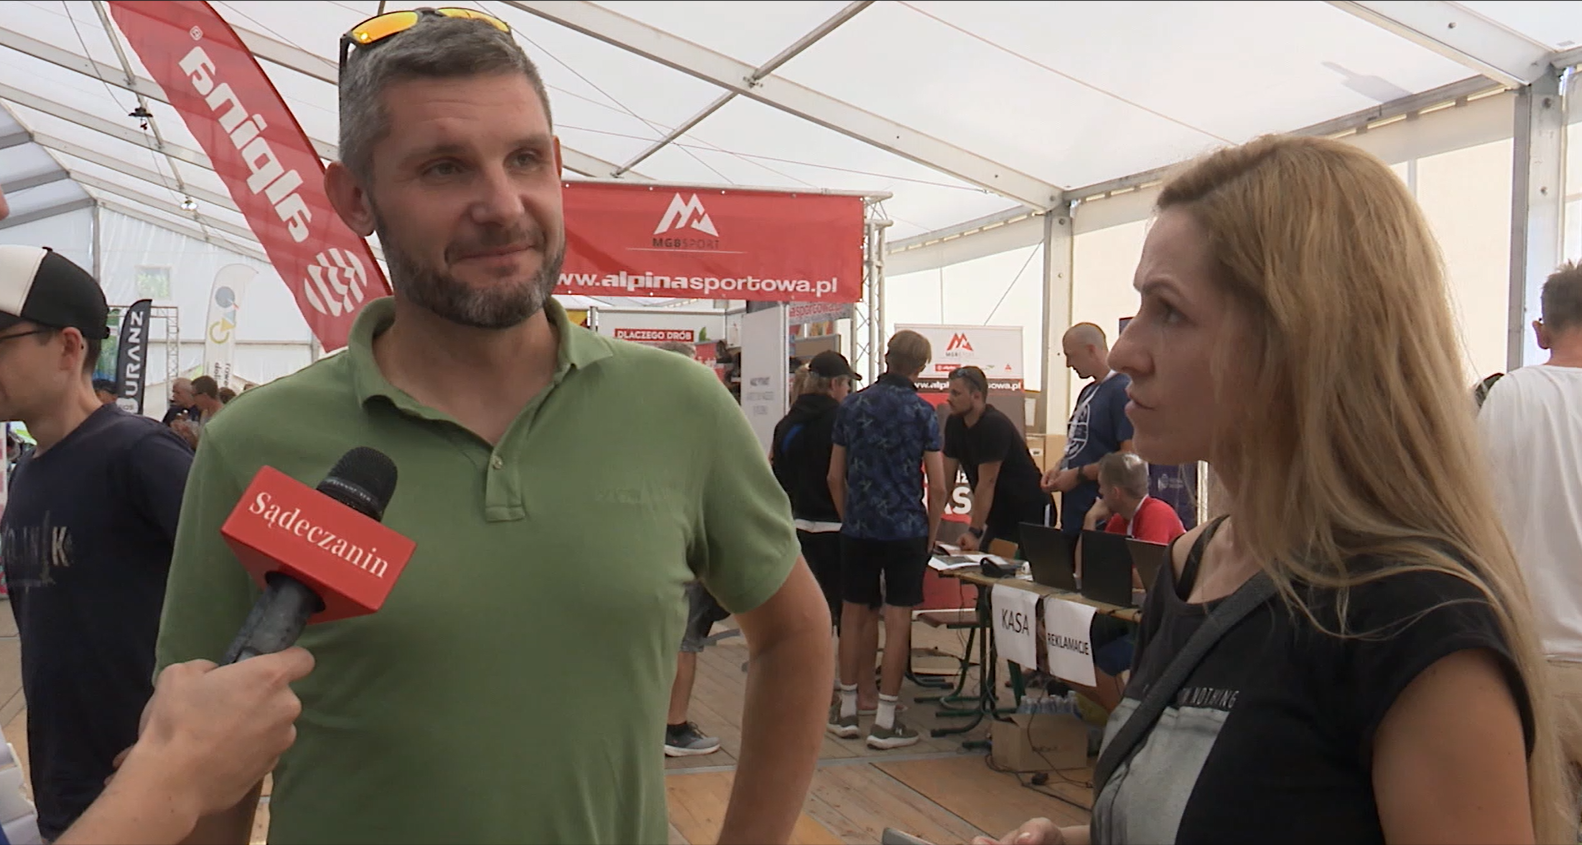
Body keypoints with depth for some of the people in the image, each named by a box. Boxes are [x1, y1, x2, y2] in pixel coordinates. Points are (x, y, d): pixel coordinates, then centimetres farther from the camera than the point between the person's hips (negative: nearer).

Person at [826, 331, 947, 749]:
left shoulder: (851, 406, 4)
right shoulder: (921, 412, -6)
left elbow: (835, 476, 7)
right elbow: (937, 486, -7)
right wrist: (931, 534, 5)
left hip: (858, 528, 3)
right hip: (906, 529, -3)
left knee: (853, 615, 12)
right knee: (897, 620, 1)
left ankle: (847, 711, 20)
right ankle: (885, 721, 3)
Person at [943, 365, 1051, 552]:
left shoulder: (995, 425, -22)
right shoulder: (954, 424, 1)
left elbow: (987, 482, -25)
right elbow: (946, 477, 0)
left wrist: (974, 532, -26)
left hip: (1030, 513, -7)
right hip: (1000, 514, 7)